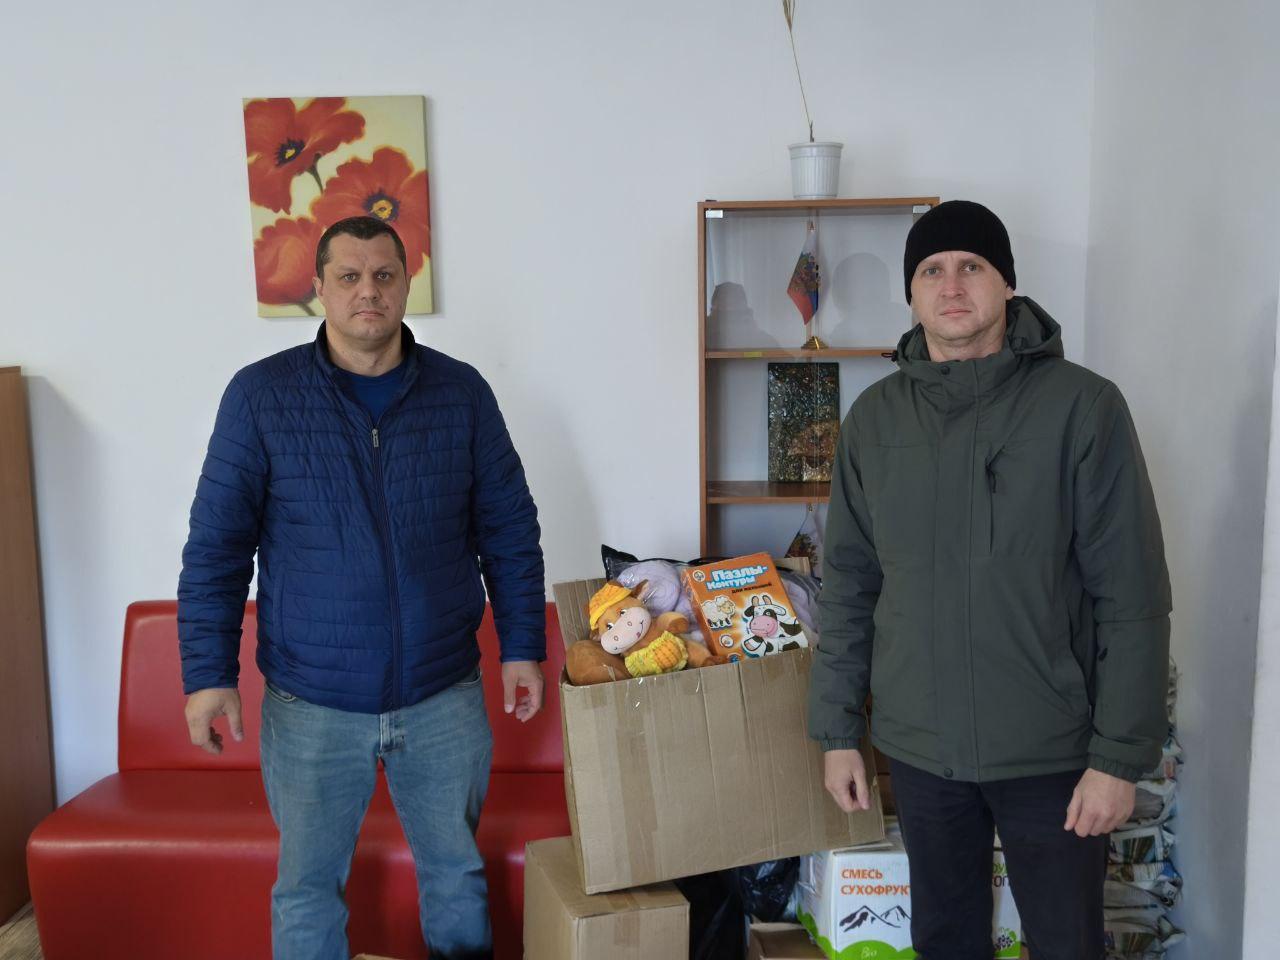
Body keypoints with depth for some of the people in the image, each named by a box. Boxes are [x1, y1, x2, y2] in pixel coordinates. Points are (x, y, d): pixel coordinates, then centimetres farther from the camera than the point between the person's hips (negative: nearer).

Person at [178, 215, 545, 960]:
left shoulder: (462, 393, 0)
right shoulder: (261, 395, -5)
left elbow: (510, 531, 5)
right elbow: (216, 548, -3)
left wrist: (524, 647, 1)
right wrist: (209, 674, -6)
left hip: (445, 696, 2)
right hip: (311, 704, -1)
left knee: (457, 871, 16)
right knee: (309, 885, 13)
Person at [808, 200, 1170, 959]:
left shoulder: (1082, 405, -10)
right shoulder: (874, 418, 2)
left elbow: (1132, 598, -10)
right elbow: (848, 587, 6)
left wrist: (1120, 754, -12)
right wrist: (837, 729, 4)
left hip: (1052, 748, -3)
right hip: (919, 746, 3)